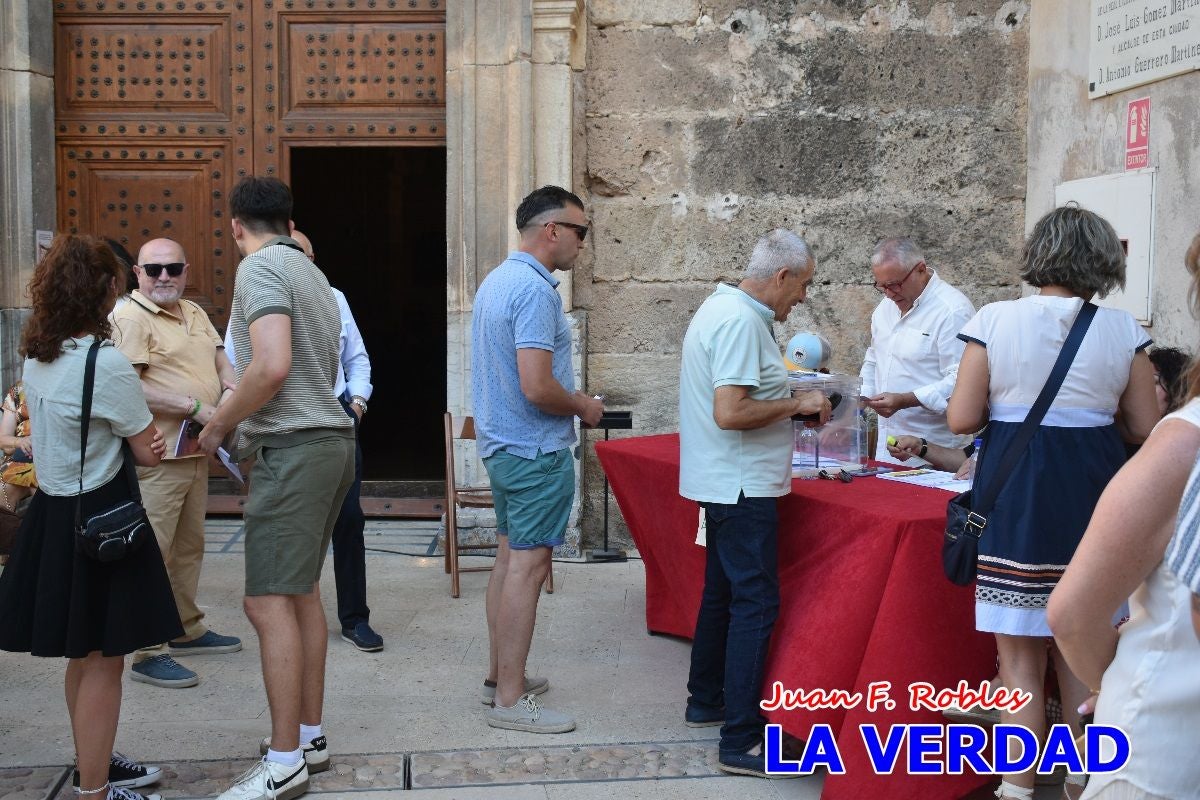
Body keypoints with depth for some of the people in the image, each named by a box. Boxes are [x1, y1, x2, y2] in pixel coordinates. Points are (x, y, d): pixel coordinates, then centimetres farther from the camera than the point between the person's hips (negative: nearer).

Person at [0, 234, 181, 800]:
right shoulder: (107, 364, -21)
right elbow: (148, 453, -12)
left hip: (52, 512, 9)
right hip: (99, 518, -9)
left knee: (83, 656, 21)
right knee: (103, 662, 2)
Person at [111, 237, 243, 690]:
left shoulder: (194, 313, 14)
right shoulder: (131, 318, -12)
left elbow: (220, 359, 21)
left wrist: (229, 389, -1)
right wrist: (195, 408, -21)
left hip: (196, 450, 9)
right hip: (157, 457, -9)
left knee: (189, 546, 19)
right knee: (152, 552, -5)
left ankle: (187, 630, 33)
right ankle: (147, 653, 2)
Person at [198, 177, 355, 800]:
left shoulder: (259, 268, -10)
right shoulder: (309, 272, 19)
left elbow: (272, 367, -22)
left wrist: (218, 424, -9)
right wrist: (235, 415, 26)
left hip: (291, 447, -10)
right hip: (329, 439, 10)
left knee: (269, 602, -8)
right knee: (302, 592, 15)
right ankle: (310, 736, 22)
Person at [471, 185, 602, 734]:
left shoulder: (496, 281, 12)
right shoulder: (535, 290, -20)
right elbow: (537, 388, -27)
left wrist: (571, 401, 20)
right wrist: (584, 408, -9)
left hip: (501, 443, 10)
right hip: (537, 451, -10)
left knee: (509, 557, 16)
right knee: (528, 566, -6)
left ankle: (500, 674, 26)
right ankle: (511, 700, 0)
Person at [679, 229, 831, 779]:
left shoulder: (722, 307, 12)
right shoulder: (741, 322, -20)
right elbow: (730, 413, -28)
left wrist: (788, 401, 12)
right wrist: (797, 404, -16)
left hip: (726, 482, 11)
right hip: (741, 486, -11)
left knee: (722, 591, 20)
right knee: (755, 604, -8)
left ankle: (706, 701, 33)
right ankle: (741, 742, -5)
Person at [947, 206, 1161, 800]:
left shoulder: (995, 320, -5)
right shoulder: (1121, 329, 0)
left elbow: (961, 418, -6)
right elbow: (1146, 428, 4)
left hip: (1015, 495, -2)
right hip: (1093, 491, 3)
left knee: (1020, 659, 5)